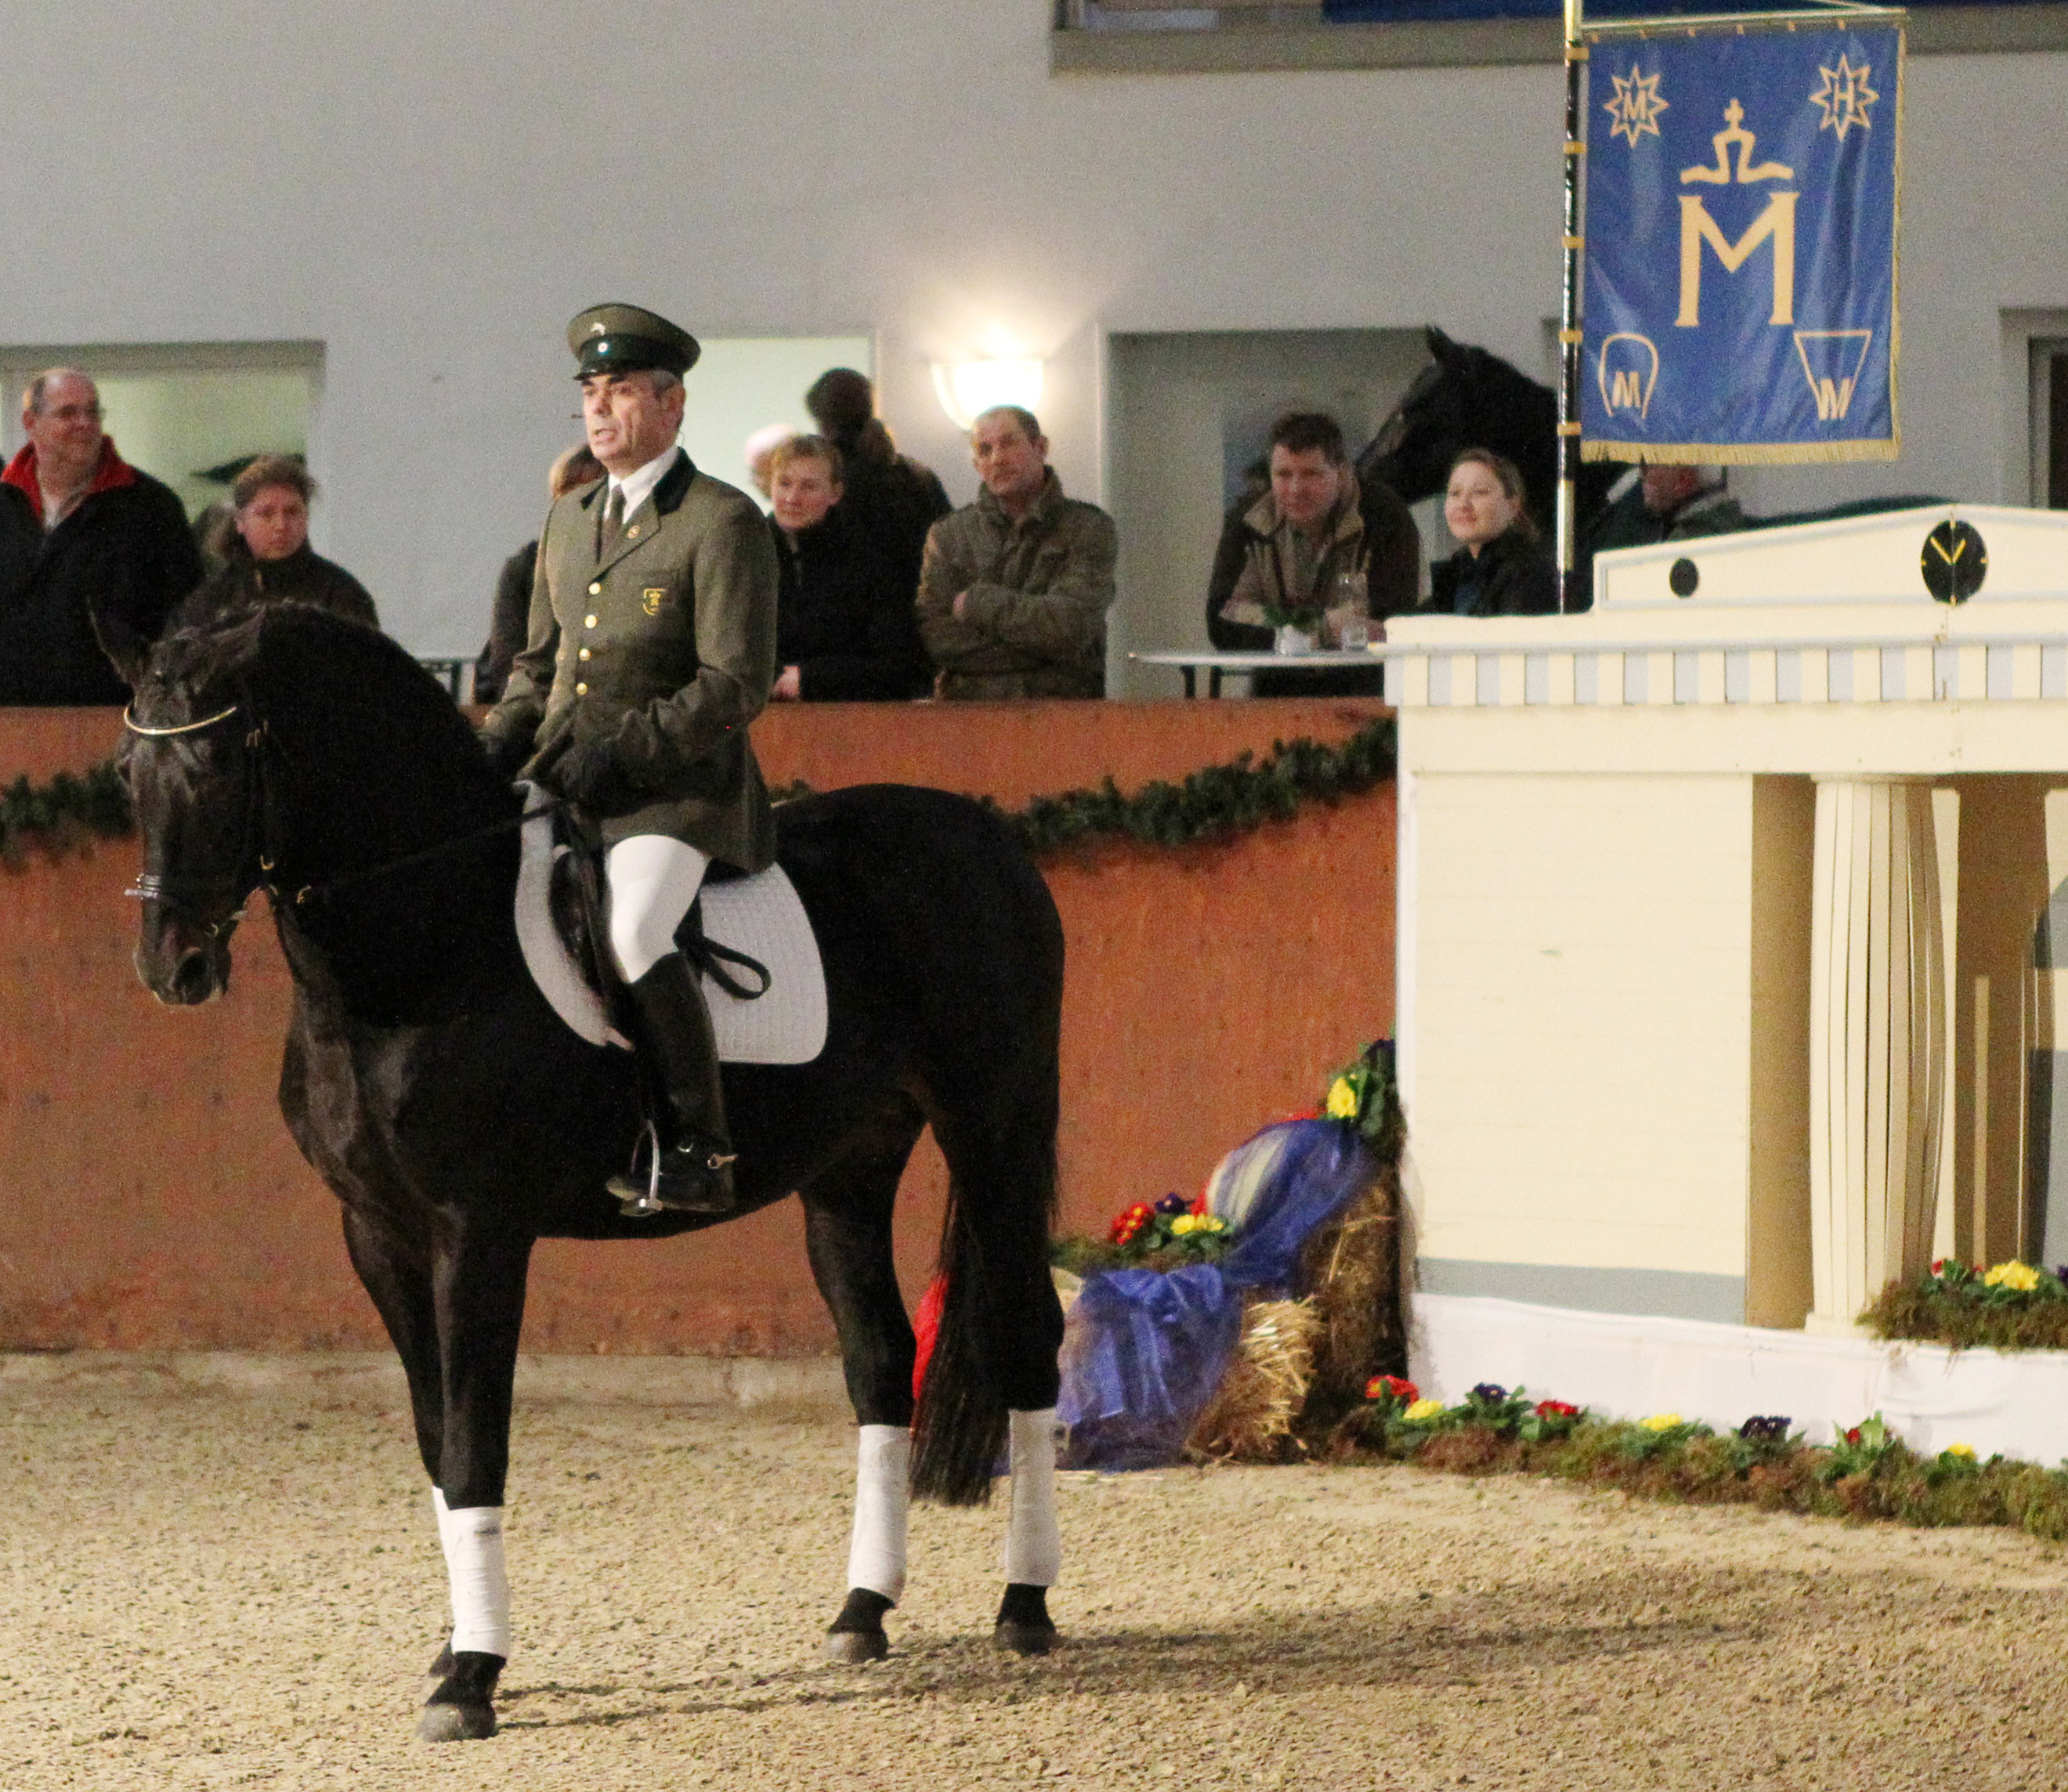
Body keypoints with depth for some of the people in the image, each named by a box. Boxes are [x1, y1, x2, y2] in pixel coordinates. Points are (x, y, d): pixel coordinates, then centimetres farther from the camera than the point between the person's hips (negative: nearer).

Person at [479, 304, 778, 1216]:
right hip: (560, 776, 8)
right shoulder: (568, 517, 17)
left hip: (676, 788, -8)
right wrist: (503, 736, 5)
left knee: (633, 938, -28)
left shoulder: (723, 523, -7)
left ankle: (698, 1155, -18)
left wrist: (624, 752, -20)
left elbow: (736, 685, -13)